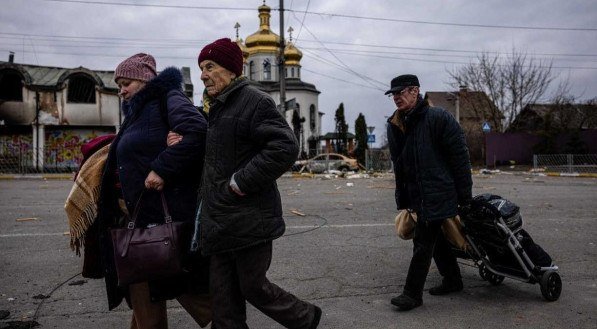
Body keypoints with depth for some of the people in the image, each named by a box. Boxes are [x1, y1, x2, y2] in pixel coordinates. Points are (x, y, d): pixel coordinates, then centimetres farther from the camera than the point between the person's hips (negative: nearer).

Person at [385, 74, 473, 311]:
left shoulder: (438, 118, -13)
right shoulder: (395, 125, 9)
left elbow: (460, 157, -12)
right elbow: (398, 165, 16)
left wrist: (464, 194, -12)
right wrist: (402, 198, 13)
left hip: (437, 192, -7)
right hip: (415, 194, 8)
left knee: (423, 242, -6)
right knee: (436, 238, 17)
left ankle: (412, 293, 1)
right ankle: (452, 280, 34)